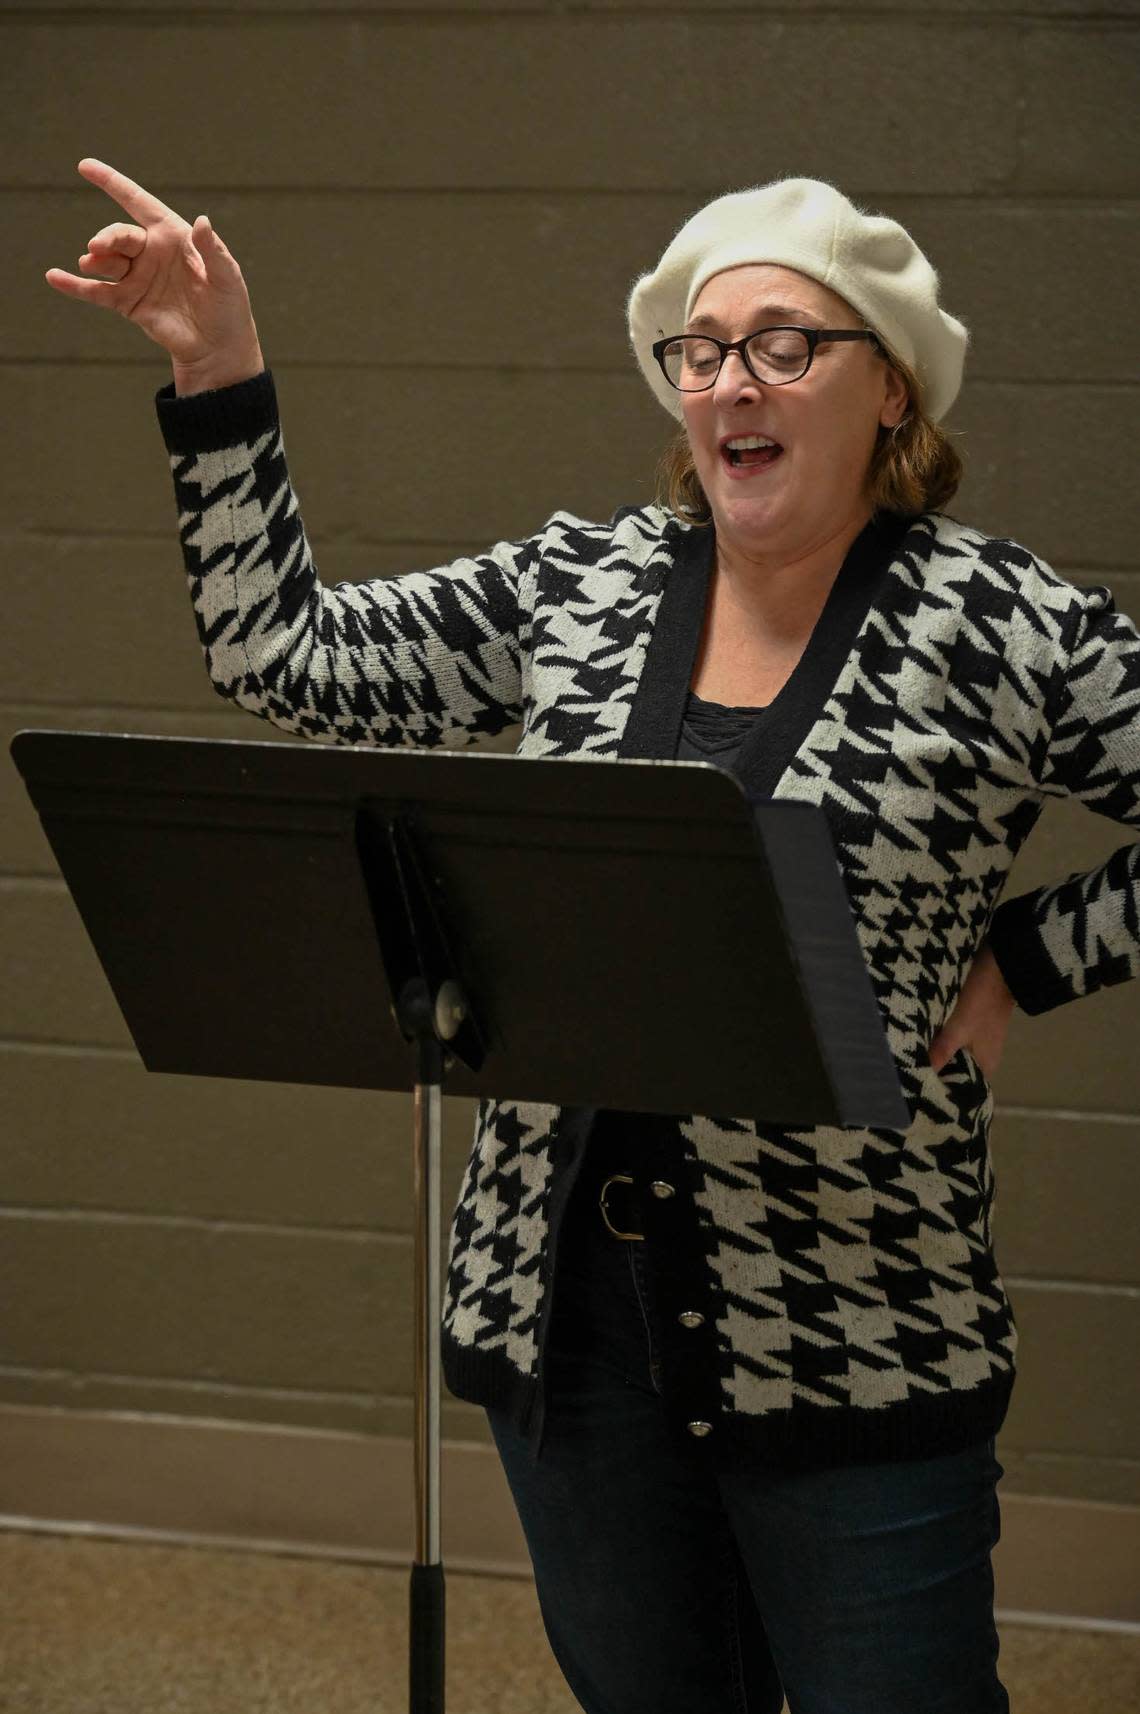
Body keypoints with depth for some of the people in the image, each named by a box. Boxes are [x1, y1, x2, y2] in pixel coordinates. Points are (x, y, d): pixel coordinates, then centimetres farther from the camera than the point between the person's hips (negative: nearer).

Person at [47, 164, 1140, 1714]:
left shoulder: (995, 626, -6)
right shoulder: (580, 587, 7)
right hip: (564, 1297, 5)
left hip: (850, 1336, -4)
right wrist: (219, 377, 1)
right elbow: (291, 656, 6)